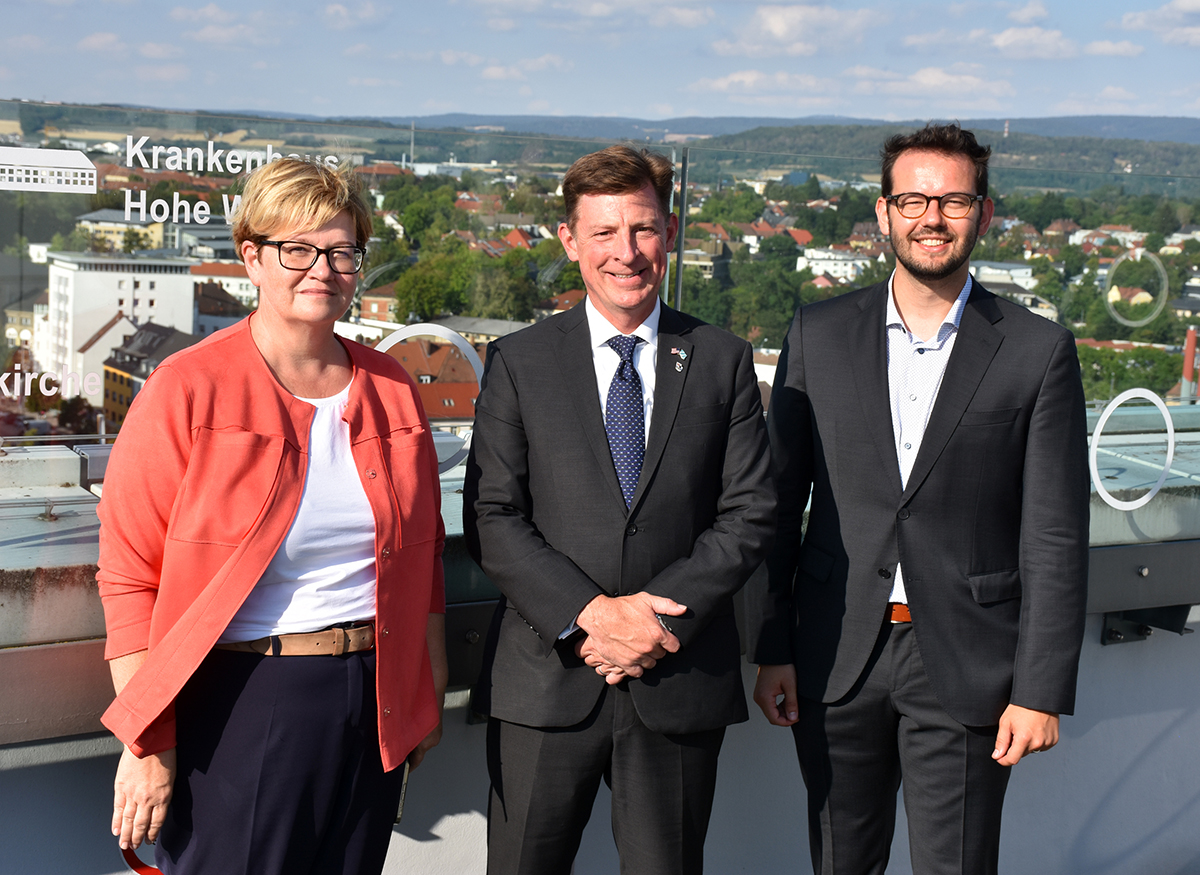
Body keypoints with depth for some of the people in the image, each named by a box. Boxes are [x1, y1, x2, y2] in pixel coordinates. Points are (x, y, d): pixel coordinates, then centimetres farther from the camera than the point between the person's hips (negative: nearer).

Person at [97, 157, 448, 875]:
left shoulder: (391, 392, 7)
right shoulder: (187, 392, -8)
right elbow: (130, 578, -9)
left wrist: (431, 694, 14)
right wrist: (147, 747, -12)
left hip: (372, 703, 5)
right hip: (237, 704, -4)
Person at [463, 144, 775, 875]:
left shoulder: (723, 361, 6)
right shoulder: (519, 363, 3)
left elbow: (749, 515, 0)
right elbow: (491, 519, -3)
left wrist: (660, 618, -12)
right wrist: (588, 613, -15)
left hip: (679, 684, 1)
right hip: (547, 681, -1)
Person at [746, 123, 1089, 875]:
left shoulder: (1038, 350, -3)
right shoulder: (819, 335, 3)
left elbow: (1056, 536, -4)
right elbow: (780, 501, 5)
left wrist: (1043, 691, -7)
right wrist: (772, 648, 2)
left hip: (965, 667, -2)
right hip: (836, 659, 2)